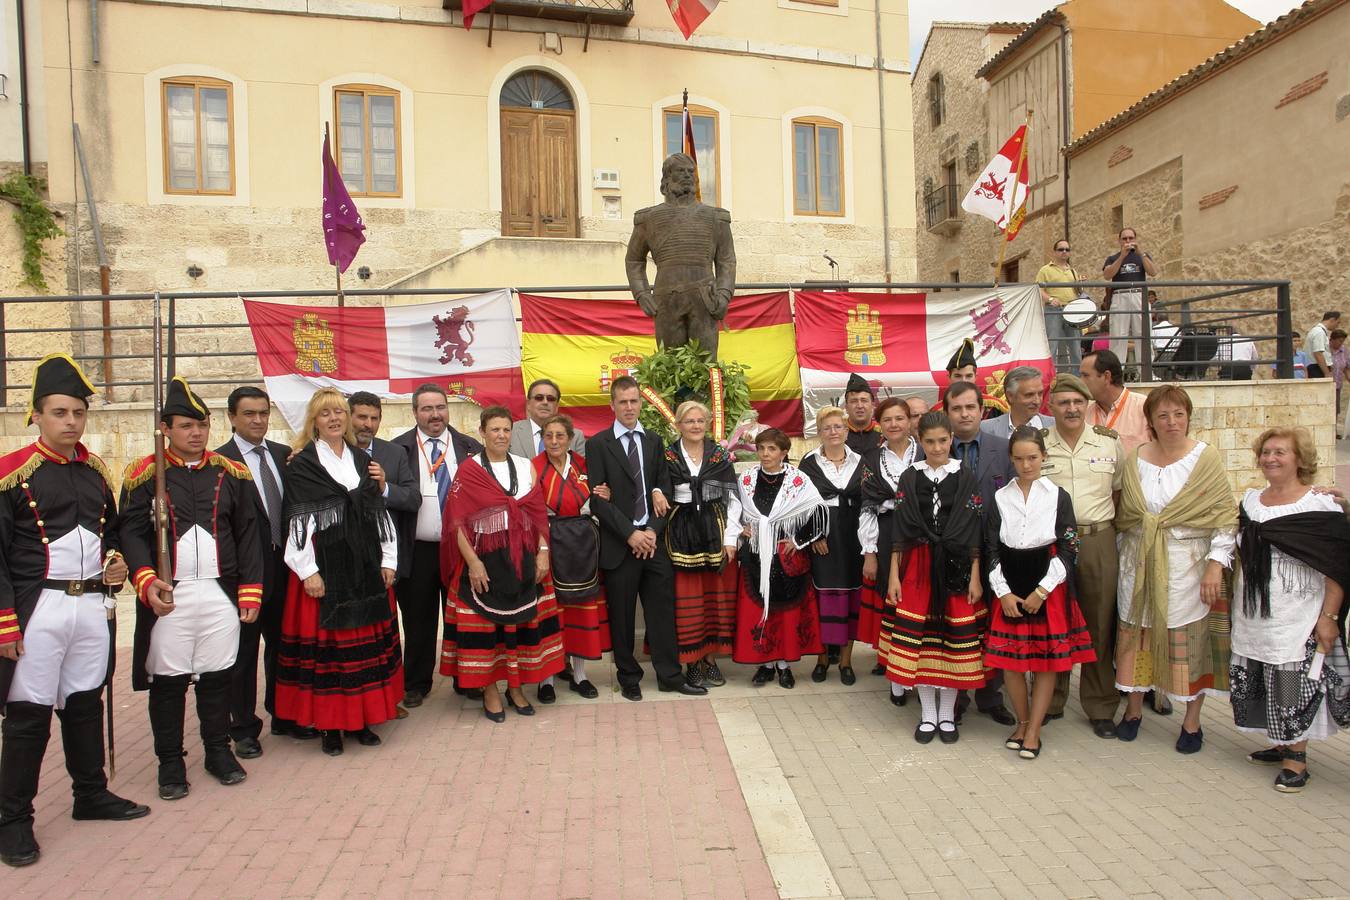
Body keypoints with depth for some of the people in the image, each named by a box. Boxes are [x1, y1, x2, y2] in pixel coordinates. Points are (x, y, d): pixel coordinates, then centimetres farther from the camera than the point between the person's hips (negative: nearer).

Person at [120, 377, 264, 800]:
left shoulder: (231, 473, 8)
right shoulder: (144, 475, 2)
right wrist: (146, 580, -19)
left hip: (221, 594, 2)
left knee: (218, 676, 10)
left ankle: (218, 751, 26)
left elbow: (248, 535, 8)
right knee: (167, 680, 5)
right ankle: (170, 762, 19)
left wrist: (250, 590, 3)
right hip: (167, 595, -2)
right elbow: (132, 532, -3)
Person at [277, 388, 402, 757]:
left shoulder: (362, 460, 13)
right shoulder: (301, 464, -2)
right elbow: (298, 520, -7)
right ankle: (330, 725, 12)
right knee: (326, 643, 0)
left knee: (368, 641, 8)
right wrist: (308, 571, -13)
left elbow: (380, 512, 12)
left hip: (366, 567, 5)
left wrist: (388, 560, 7)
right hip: (324, 568, -5)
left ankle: (361, 719, 19)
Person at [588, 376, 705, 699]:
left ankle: (670, 675, 17)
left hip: (653, 539, 3)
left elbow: (664, 490, 8)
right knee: (621, 614, 6)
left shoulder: (654, 442, 11)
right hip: (618, 544, -3)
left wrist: (652, 530, -6)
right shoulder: (597, 445, -3)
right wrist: (631, 534, -14)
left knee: (663, 609, 7)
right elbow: (597, 498, -9)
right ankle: (628, 677, 21)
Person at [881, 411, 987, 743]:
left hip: (955, 566, 0)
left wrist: (975, 577, -3)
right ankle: (928, 714, 15)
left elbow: (973, 532, 1)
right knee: (918, 636, 0)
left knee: (957, 638, 1)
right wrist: (893, 575, 0)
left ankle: (947, 714, 17)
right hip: (917, 565, 1)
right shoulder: (910, 477, 4)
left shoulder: (966, 479, 2)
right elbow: (900, 530, 4)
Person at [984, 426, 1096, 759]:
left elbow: (1068, 550, -4)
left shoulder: (1058, 496, 0)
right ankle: (1022, 721, 23)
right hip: (1010, 587, 2)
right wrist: (1003, 593, -6)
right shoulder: (1000, 498, 5)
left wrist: (1042, 591, -10)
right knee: (1009, 660, 4)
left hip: (1049, 587, -2)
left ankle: (1033, 731, 13)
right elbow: (992, 551, 4)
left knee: (1047, 661, 2)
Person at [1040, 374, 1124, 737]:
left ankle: (1100, 708, 21)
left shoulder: (1110, 442, 4)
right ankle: (1050, 702, 23)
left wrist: (1116, 536, 3)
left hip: (1098, 542, 1)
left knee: (1100, 625, 6)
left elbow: (1120, 493, 10)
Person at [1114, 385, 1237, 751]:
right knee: (1134, 633, 8)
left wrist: (1216, 563, -12)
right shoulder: (1135, 459, 5)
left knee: (1187, 639, 2)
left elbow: (1225, 515, -6)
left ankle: (1192, 722, 20)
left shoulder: (1206, 458, -5)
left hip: (1187, 565, -3)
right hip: (1139, 565, 3)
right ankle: (1133, 710, 26)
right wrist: (1126, 554, 8)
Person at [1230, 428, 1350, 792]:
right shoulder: (1250, 500, 9)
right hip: (1252, 618, 6)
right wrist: (1234, 597, 15)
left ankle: (1296, 758, 11)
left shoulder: (1320, 507, -10)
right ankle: (1280, 745, 28)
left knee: (1294, 685, -2)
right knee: (1259, 685, 12)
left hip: (1296, 621, -6)